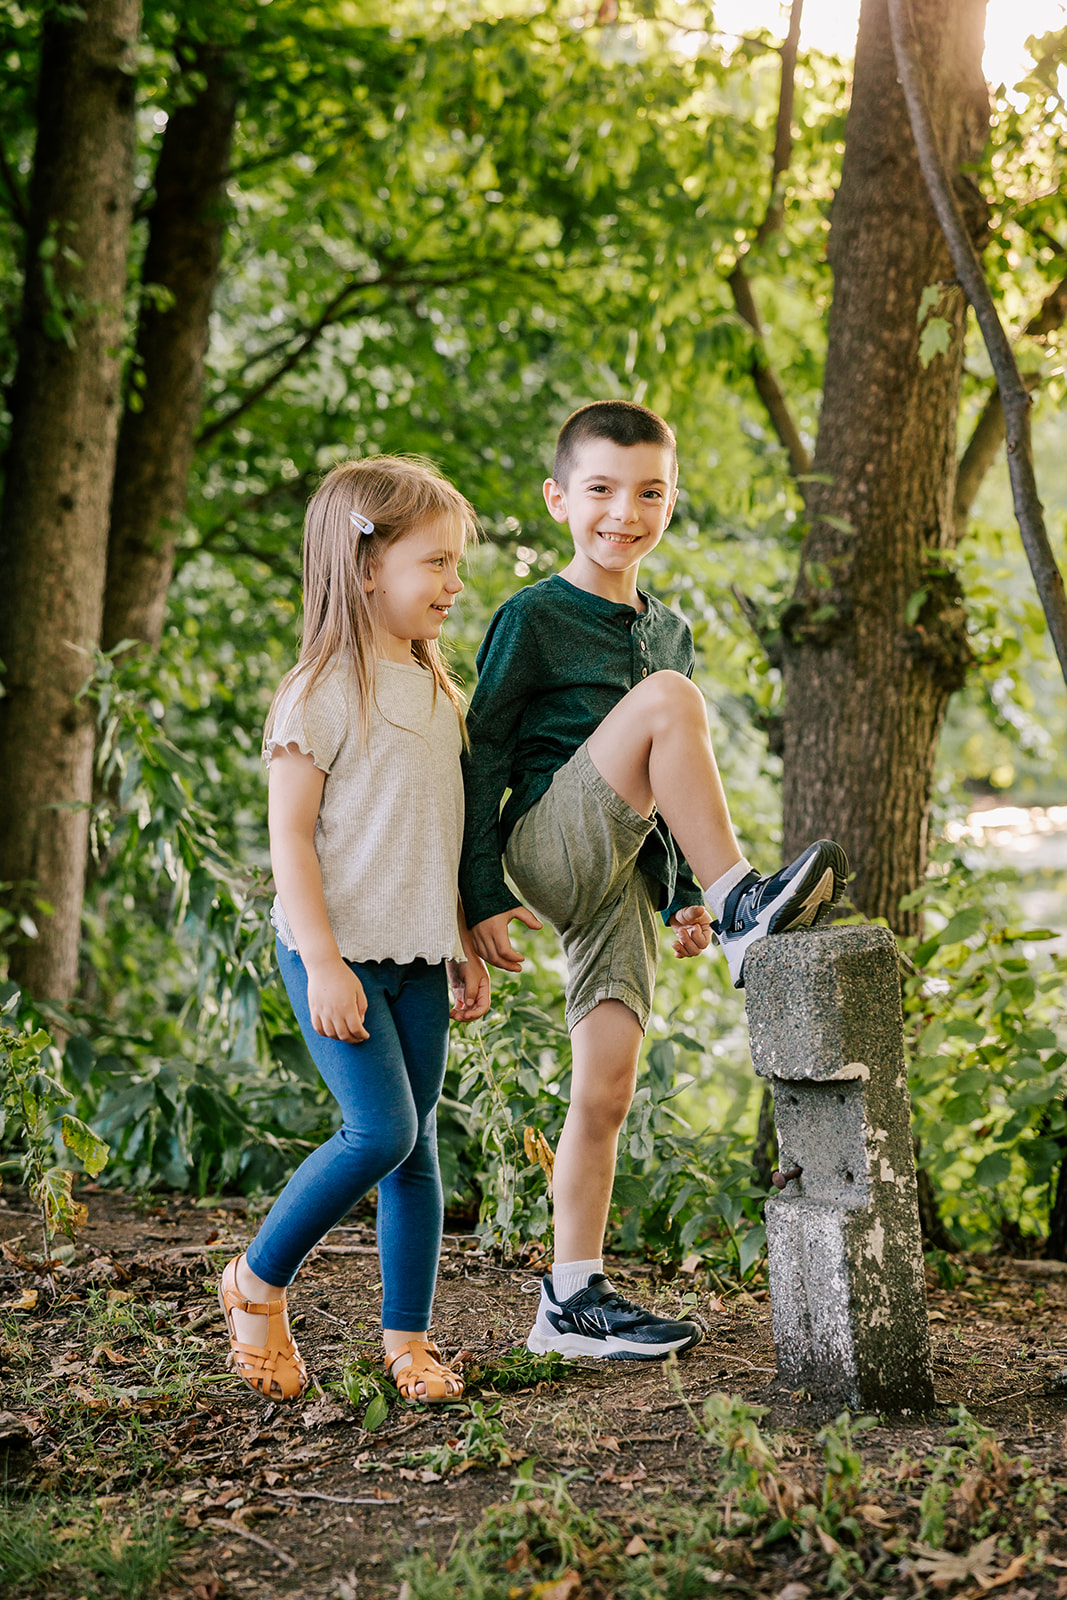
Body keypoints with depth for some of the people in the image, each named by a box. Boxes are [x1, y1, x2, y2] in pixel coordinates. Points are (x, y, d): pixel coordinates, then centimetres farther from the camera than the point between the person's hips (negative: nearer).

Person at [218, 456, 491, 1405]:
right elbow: (289, 837, -13)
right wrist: (323, 964, -19)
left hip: (416, 954, 7)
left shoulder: (435, 689, 12)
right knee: (383, 1130, -15)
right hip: (339, 951, -7)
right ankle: (260, 1281, 7)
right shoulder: (323, 694, -11)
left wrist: (467, 949, 17)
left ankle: (408, 1338, 17)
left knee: (418, 1145, 7)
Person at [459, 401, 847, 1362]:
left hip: (623, 877, 6)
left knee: (607, 1089, 1)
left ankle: (574, 1299, 10)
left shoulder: (668, 630, 17)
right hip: (549, 848, -6)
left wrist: (683, 894, 16)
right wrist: (483, 896, -10)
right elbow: (483, 756, -5)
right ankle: (747, 906, -24)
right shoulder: (534, 618, -3)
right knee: (668, 698, -25)